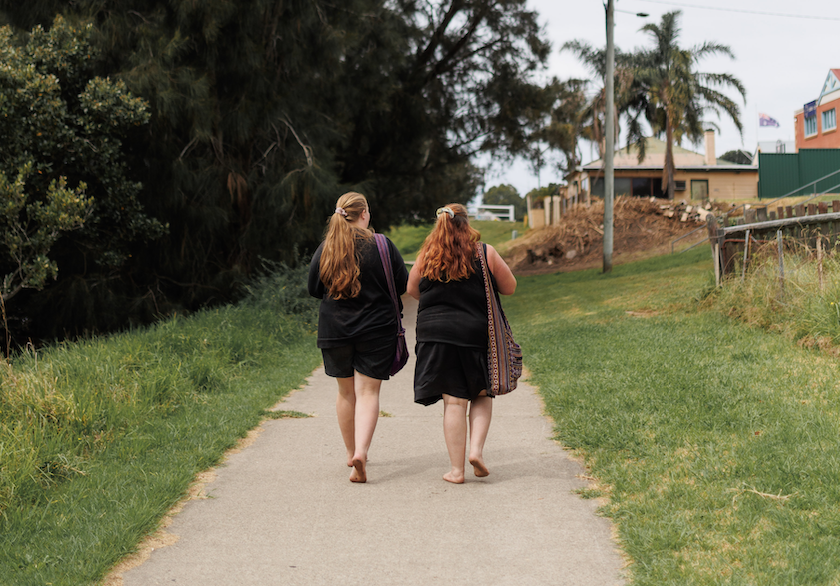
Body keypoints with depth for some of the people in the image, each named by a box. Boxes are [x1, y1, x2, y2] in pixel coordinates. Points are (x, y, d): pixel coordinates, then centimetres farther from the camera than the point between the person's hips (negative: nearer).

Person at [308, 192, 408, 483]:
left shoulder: (325, 248, -3)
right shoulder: (382, 246, -9)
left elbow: (314, 289, 6)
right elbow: (403, 286, -2)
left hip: (334, 329, 3)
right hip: (376, 330, -3)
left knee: (346, 391, 15)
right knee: (368, 391, -1)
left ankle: (352, 452, 26)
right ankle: (360, 452, -18)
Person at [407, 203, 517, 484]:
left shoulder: (427, 256, 2)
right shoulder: (485, 253, -3)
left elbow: (412, 289, 15)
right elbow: (509, 287, 7)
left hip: (435, 333, 1)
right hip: (476, 333, -1)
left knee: (454, 402, 4)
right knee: (482, 395, 18)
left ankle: (456, 469, 7)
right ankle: (477, 449, 1)